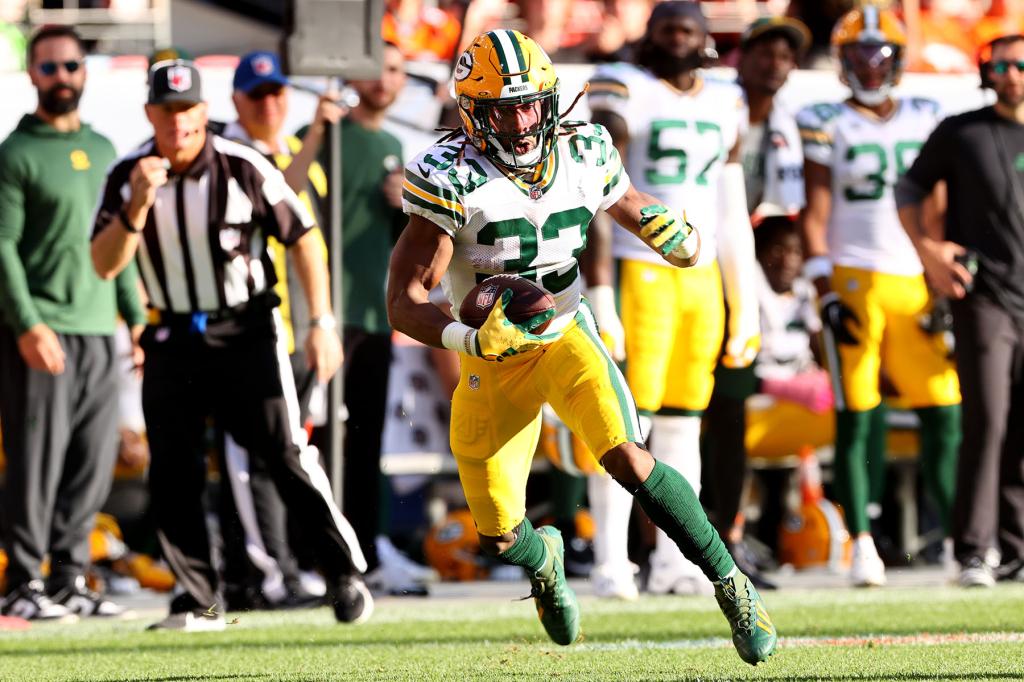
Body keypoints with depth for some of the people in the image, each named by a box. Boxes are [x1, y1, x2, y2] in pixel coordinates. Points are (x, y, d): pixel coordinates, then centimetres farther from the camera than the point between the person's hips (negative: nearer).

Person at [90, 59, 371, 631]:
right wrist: (139, 205, -24)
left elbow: (303, 238, -4)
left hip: (247, 332, -3)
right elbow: (105, 266, -9)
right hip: (173, 340, 3)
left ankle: (346, 571, 2)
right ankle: (200, 600, 9)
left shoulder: (244, 168, -11)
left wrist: (322, 322, -9)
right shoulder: (128, 177, -3)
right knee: (171, 471, 1)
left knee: (286, 454, -9)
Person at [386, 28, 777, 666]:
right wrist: (470, 338, -41)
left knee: (629, 460, -25)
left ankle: (730, 583, -12)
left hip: (567, 333, 1)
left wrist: (670, 231, -12)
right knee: (499, 535, 4)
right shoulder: (452, 177, -22)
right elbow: (405, 302, -22)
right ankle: (543, 559, 43)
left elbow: (632, 204, 12)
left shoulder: (583, 153, -11)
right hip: (494, 359, 0)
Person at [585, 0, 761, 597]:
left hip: (702, 277, 6)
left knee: (683, 426, 8)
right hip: (640, 273, -6)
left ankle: (673, 559, 12)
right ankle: (612, 562, -5)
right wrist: (599, 294, -17)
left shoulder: (724, 104, 14)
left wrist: (745, 307, 15)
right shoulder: (625, 92, -4)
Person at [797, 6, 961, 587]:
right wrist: (827, 294, -9)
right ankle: (862, 546, -1)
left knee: (944, 413, -1)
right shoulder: (827, 125, 2)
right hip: (853, 276, -3)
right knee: (855, 418, -4)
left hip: (916, 280, 3)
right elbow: (816, 217, -1)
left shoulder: (925, 120, 12)